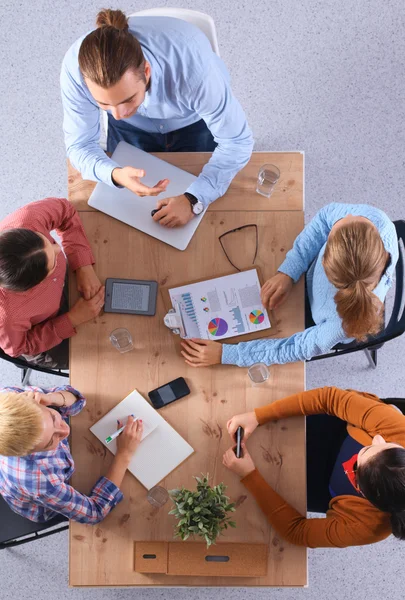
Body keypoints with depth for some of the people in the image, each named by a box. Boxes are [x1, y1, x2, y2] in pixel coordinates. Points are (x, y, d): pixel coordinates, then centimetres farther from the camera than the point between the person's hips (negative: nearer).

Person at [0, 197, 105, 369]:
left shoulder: (27, 220, -40)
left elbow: (65, 210, -16)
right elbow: (19, 347, -22)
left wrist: (84, 266, -25)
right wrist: (73, 320, -25)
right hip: (39, 340, -3)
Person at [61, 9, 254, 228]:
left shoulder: (191, 64, -44)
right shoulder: (76, 66, -37)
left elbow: (236, 141, -32)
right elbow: (80, 144, -24)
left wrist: (194, 200, -43)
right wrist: (115, 174, -46)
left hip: (195, 121, -1)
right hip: (130, 127, 2)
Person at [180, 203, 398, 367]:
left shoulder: (347, 319, -47)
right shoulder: (374, 217, -41)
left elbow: (297, 349, -31)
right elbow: (327, 215, -20)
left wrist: (225, 354, -27)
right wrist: (287, 272, -27)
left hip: (315, 319, -3)